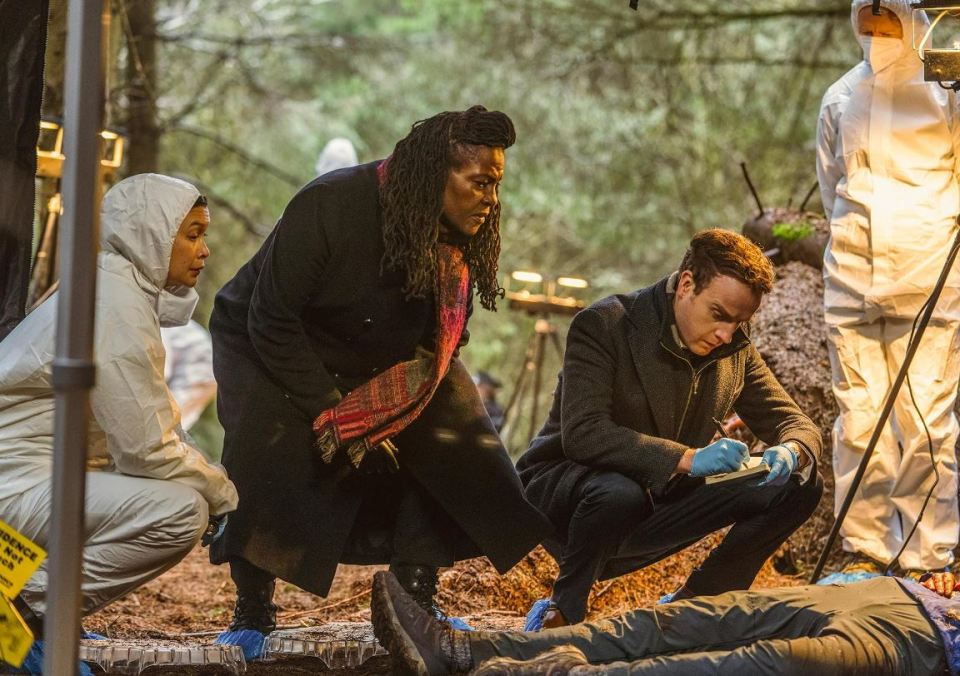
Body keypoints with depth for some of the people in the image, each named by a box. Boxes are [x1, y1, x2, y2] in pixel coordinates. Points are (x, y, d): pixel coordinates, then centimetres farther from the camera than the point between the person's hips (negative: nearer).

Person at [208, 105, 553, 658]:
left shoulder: (460, 239, -14)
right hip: (266, 346, -5)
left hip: (375, 360, 6)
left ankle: (418, 599, -1)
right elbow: (271, 322, -27)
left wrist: (363, 412, -16)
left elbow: (442, 337, -4)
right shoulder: (329, 208, -32)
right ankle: (253, 610, -16)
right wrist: (330, 413, -28)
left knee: (450, 437, -11)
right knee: (269, 443, -30)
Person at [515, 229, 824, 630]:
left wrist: (791, 453, -23)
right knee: (620, 494, -42)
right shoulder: (604, 325, -19)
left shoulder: (736, 348, 0)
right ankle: (560, 616, -16)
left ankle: (690, 604, 3)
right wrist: (686, 458, -41)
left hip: (664, 499, 6)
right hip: (560, 488, -6)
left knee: (799, 485, -7)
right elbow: (582, 434, -31)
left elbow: (796, 424, 4)